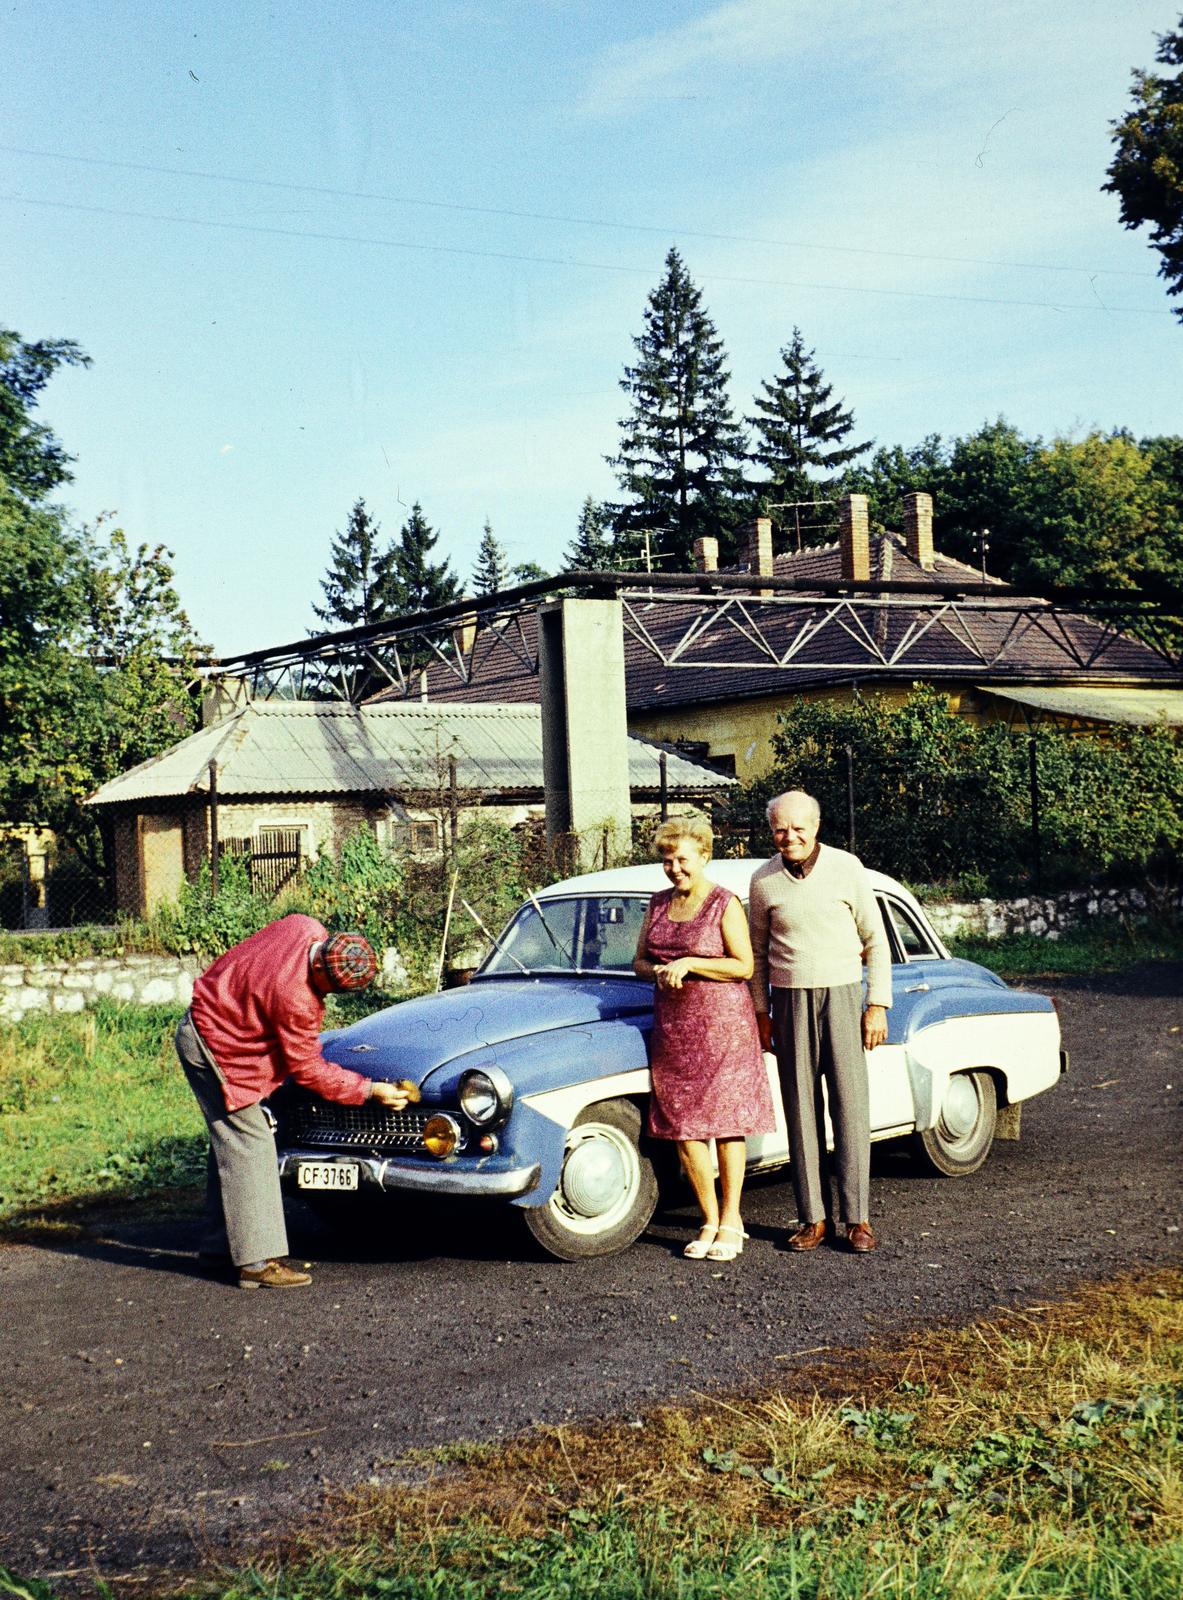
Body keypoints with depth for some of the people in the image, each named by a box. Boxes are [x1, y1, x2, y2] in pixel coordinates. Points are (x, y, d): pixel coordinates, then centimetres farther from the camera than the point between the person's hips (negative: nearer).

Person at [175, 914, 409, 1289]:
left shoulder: (307, 928, -14)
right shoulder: (294, 998, -34)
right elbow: (308, 1070, -21)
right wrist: (370, 1090, -16)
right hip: (216, 1049, -10)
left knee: (229, 1140, 15)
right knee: (247, 1145, -12)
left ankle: (220, 1242, 25)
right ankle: (257, 1262, -13)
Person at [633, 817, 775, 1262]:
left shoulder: (724, 904, -7)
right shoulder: (659, 903, 11)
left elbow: (744, 966, -11)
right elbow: (639, 962, 16)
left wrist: (688, 963, -18)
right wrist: (659, 972, -7)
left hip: (722, 1025, -5)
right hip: (672, 1027, 6)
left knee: (725, 1122, 0)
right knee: (682, 1127, 4)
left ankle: (731, 1222, 10)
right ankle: (709, 1221, 15)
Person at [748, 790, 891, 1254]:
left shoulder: (847, 868, -4)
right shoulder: (763, 881, 1)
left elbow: (876, 941, 1)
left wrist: (878, 1005, -4)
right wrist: (761, 1012, 10)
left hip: (841, 996, -2)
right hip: (790, 1002, 2)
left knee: (850, 1107, -2)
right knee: (801, 1109, 4)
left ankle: (857, 1217, 3)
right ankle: (814, 1217, 10)